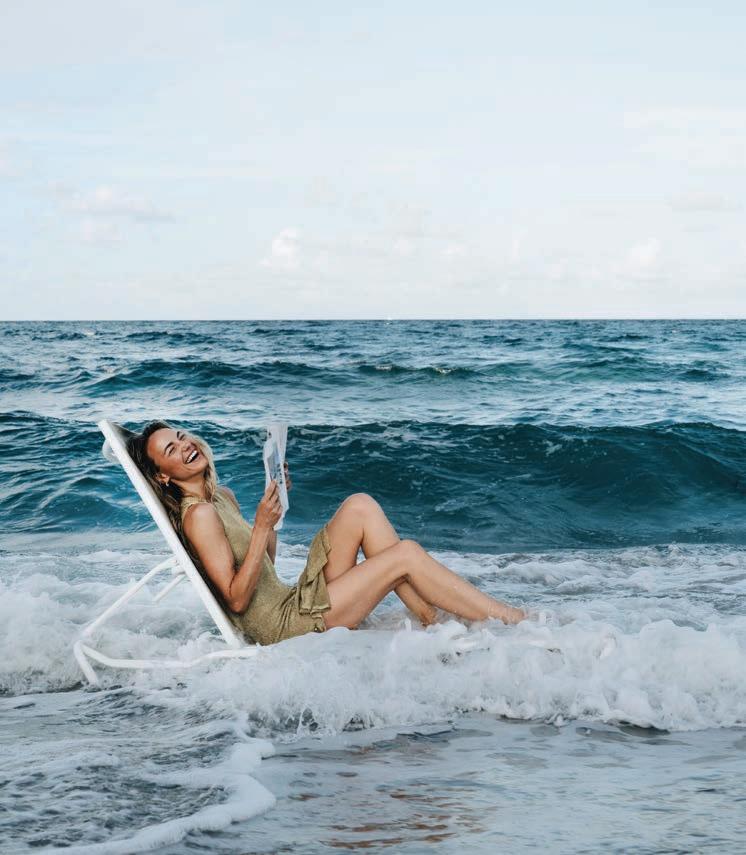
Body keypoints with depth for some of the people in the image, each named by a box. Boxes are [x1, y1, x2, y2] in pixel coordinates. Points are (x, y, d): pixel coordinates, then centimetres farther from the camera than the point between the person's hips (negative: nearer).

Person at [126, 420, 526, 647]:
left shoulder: (223, 496, 13)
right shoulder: (199, 515, -16)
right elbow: (237, 599, -21)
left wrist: (274, 502, 10)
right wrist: (262, 526, -26)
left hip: (293, 601, 9)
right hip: (286, 627, -9)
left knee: (360, 506, 2)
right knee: (407, 553, -15)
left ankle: (432, 620, -2)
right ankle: (513, 623, -6)